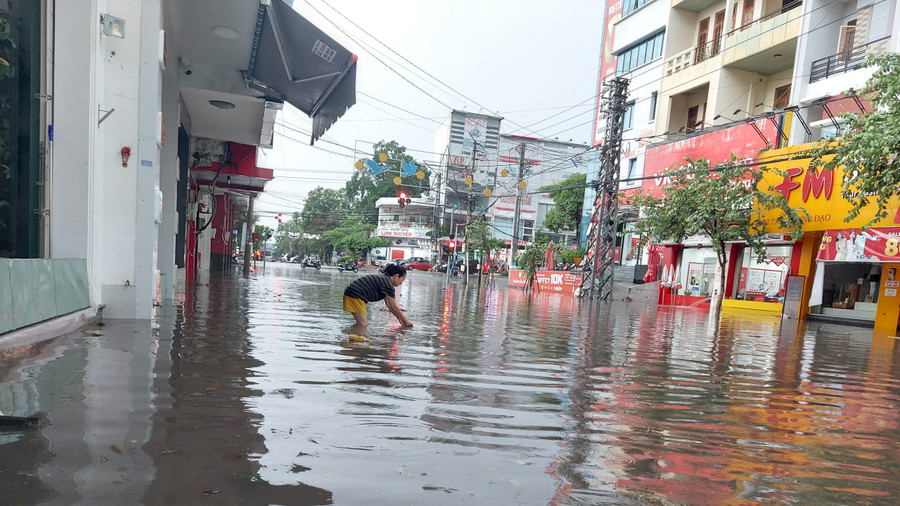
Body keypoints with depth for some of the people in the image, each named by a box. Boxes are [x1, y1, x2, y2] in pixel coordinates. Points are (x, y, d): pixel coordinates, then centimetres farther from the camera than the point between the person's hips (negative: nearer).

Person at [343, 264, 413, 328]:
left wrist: (399, 318, 17)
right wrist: (406, 321, -2)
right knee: (363, 325, -9)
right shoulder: (388, 284, -17)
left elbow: (389, 304, 16)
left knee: (364, 324, 15)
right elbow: (394, 307, -11)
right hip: (354, 296, -11)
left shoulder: (384, 279, 13)